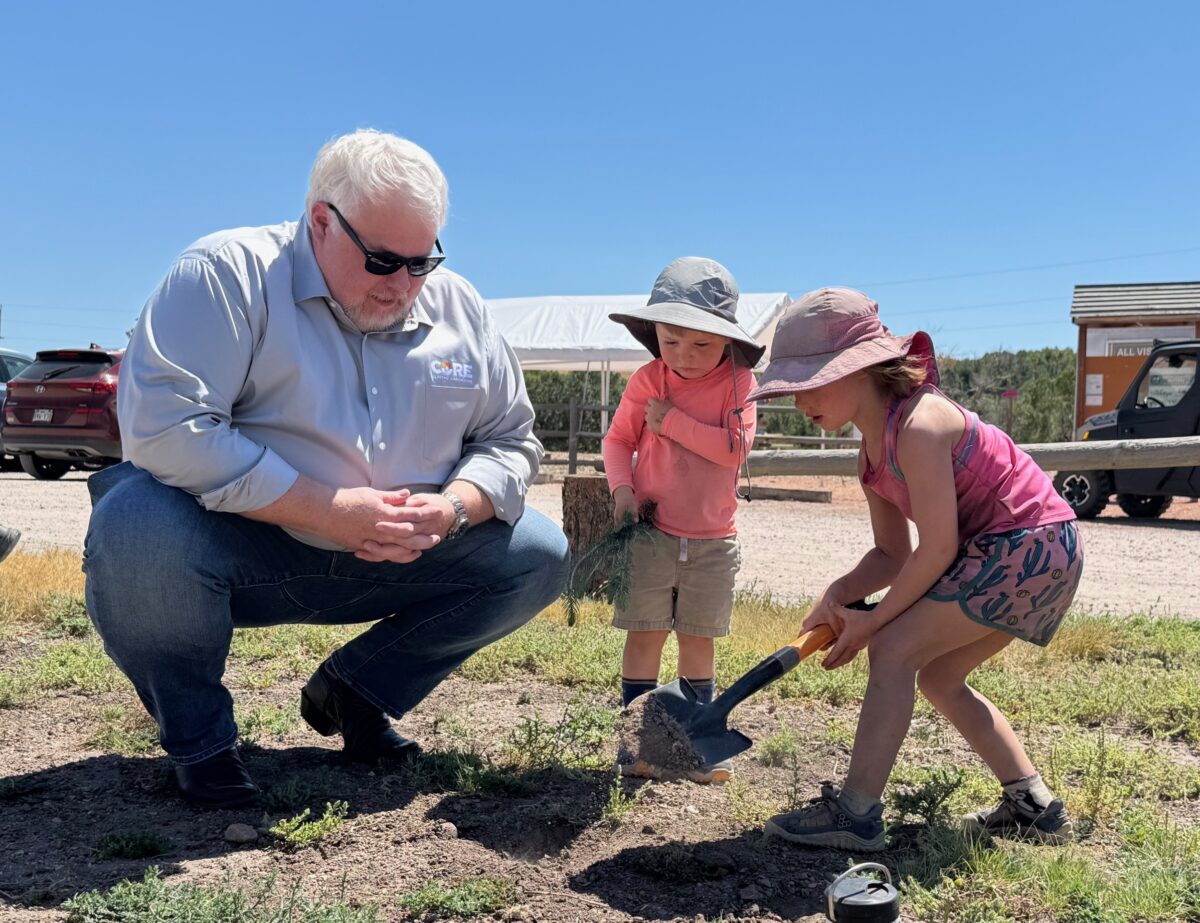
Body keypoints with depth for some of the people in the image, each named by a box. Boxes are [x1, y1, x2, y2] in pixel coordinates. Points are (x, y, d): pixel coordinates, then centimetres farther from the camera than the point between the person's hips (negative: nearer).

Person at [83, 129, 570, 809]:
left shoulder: (457, 307, 4)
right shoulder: (231, 272, -12)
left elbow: (510, 441, 8)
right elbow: (162, 423, -25)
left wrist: (453, 508, -15)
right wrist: (325, 509, -27)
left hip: (395, 563, 5)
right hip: (239, 545, -4)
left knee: (539, 555, -8)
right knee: (136, 529, -35)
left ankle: (353, 690, 9)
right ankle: (197, 733, -4)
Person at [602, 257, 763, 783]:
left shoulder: (737, 382, -6)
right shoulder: (647, 381, -2)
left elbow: (736, 447, -18)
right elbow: (617, 440, 5)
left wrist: (672, 420, -19)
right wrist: (622, 487, -13)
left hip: (712, 541, 0)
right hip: (651, 533, 0)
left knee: (698, 640, 10)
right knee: (645, 635, 1)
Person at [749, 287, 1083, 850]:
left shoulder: (917, 425, -22)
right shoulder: (873, 450, 7)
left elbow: (937, 549, -21)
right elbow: (891, 554, 8)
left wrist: (872, 622, -12)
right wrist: (838, 596, -10)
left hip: (1030, 547, -10)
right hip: (1014, 553, 10)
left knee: (894, 650, -14)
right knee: (938, 676, 15)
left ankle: (856, 813, -10)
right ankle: (1033, 806, 23)